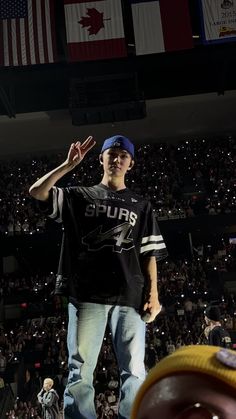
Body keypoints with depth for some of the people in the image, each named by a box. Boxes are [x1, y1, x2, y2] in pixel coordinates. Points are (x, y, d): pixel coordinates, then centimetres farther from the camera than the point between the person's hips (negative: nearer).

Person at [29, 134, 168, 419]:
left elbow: (149, 254, 11)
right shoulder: (79, 196, 14)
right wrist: (69, 164, -2)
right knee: (80, 371, -2)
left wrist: (153, 294, 1)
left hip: (130, 297, 1)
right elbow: (36, 191, 0)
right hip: (87, 295, -1)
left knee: (134, 371, -2)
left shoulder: (140, 206, 18)